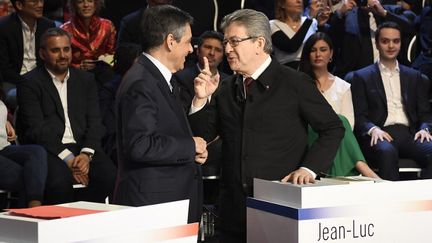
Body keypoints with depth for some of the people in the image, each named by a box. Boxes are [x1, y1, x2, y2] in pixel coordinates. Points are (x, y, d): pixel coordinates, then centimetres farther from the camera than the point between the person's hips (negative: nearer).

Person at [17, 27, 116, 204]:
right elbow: (36, 128, -7)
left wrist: (86, 154, -10)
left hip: (82, 147, 4)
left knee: (109, 175, -27)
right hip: (48, 150, -4)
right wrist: (67, 158, -17)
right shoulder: (30, 83, 3)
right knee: (60, 180, -36)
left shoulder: (86, 80, 18)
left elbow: (94, 122, 10)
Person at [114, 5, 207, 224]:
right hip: (150, 201, -10)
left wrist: (192, 151, 7)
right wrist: (191, 147, -13)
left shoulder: (162, 79, 17)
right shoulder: (140, 84, -15)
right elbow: (140, 146, -24)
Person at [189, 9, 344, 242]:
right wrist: (201, 99, -6)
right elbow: (201, 136, 9)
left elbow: (332, 128, -1)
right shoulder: (225, 90, 10)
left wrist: (309, 168, -12)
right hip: (234, 208, 4)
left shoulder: (295, 83, -3)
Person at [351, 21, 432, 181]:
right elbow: (358, 115, 6)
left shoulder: (414, 76, 25)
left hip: (409, 134, 3)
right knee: (387, 152, -39)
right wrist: (373, 129, -15)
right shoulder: (362, 77, 15)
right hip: (381, 134, -3)